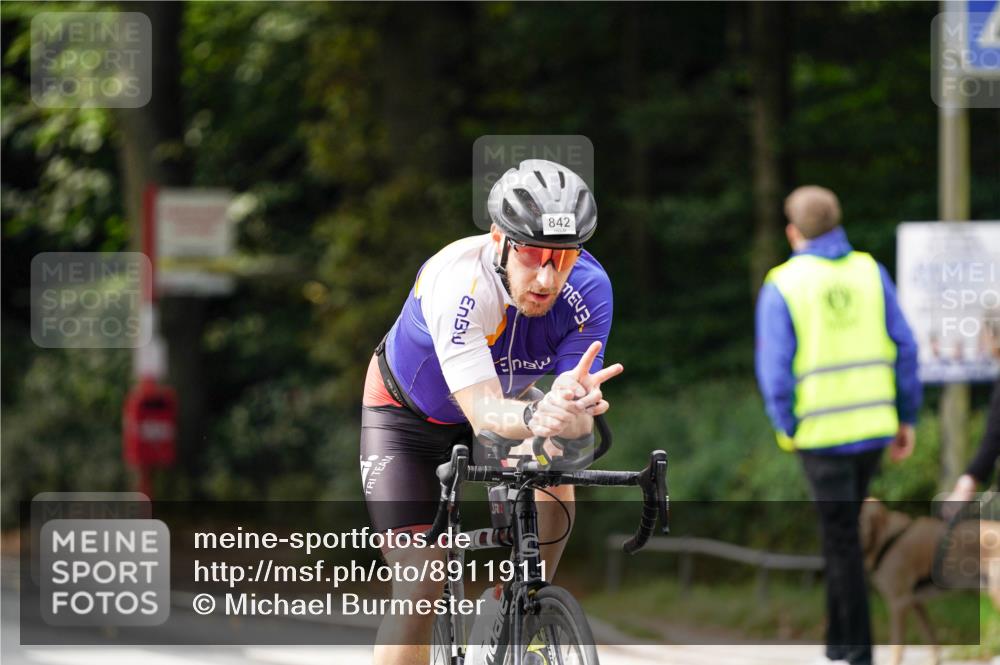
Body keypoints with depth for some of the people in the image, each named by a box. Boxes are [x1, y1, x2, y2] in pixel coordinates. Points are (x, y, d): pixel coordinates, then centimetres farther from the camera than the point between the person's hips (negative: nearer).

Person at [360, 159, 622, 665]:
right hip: (408, 413, -3)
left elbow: (579, 421, -33)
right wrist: (536, 415, -67)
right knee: (419, 590, -13)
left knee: (553, 490, -27)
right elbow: (484, 412, -45)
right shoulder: (457, 282, -39)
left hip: (497, 401, 3)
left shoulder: (588, 289, -28)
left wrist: (573, 409, -58)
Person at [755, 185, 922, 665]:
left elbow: (775, 368, -10)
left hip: (822, 432, -4)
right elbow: (903, 349, 4)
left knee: (841, 537, 1)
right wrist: (907, 418, 10)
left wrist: (787, 428, 1)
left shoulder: (783, 286, -7)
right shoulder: (870, 273, 4)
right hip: (874, 424, 4)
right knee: (843, 529, 19)